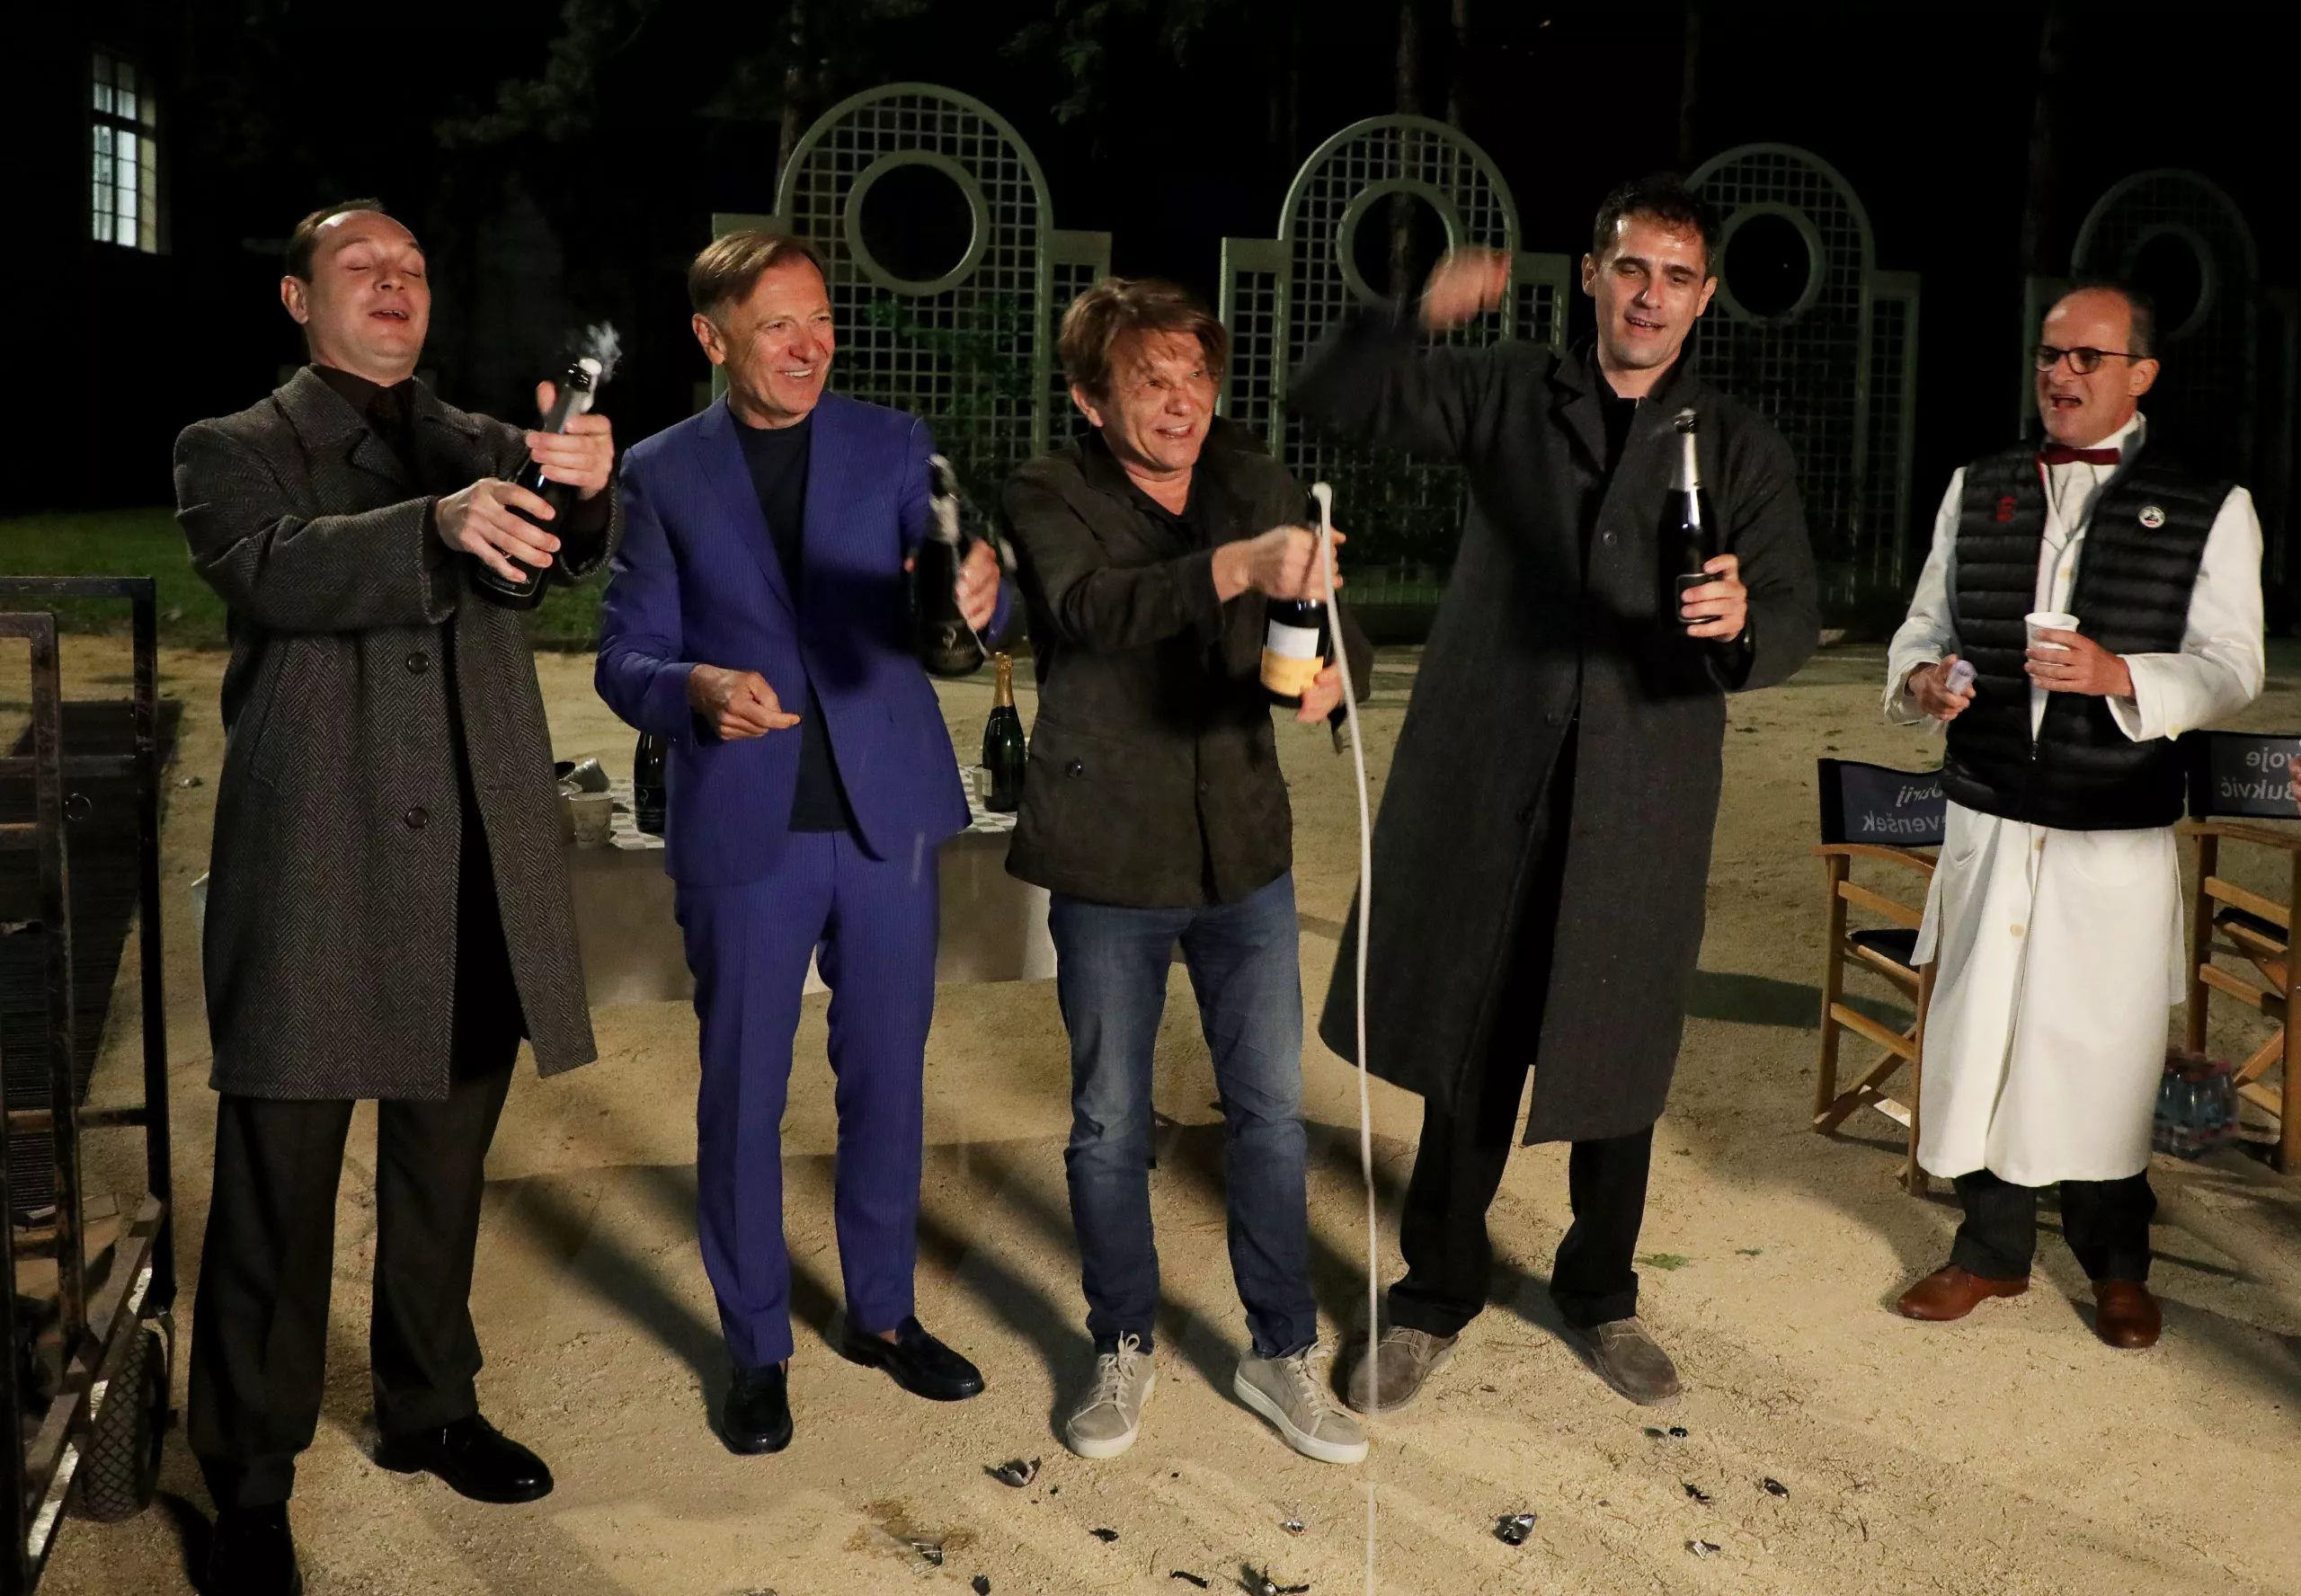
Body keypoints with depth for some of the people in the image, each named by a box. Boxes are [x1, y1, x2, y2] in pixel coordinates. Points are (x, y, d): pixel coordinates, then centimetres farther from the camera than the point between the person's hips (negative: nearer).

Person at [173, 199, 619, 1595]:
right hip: (313, 873, -4)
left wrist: (584, 482, -30)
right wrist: (437, 528, -35)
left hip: (477, 875, 4)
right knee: (278, 1194, 2)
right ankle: (252, 1483, 14)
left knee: (444, 1175, 17)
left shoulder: (481, 445, 14)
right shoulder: (234, 451, 4)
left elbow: (574, 553, -5)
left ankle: (431, 1409, 34)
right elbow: (271, 570, -17)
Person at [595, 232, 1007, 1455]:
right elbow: (623, 659, 0)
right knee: (742, 1090, 6)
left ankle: (883, 1311, 31)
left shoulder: (893, 448, 4)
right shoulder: (663, 473, 2)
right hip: (743, 827, -1)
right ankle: (756, 1347, 23)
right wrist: (697, 689, -23)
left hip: (886, 810, 2)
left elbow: (960, 604, -6)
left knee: (887, 1073, 12)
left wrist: (979, 594, -31)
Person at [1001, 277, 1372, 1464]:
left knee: (1271, 1110, 9)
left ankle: (1281, 1354, 26)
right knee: (1110, 1123, 10)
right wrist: (1234, 566, -48)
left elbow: (1333, 618, 5)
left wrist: (1332, 673, -19)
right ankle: (1125, 1348, 30)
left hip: (1244, 846, 3)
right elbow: (1089, 607, -31)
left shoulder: (1254, 482, 2)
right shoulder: (1050, 498, -10)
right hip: (1108, 858, -3)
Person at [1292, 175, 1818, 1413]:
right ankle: (1437, 1296, 26)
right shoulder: (1508, 395, 6)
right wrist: (1418, 318, -19)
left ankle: (1600, 1294, 32)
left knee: (1615, 1059, 9)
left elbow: (1792, 623, 0)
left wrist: (1740, 622, -24)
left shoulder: (1738, 448, 6)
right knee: (1468, 1046, 8)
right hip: (1488, 783, 0)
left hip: (1639, 794, 0)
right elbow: (1332, 400, -1)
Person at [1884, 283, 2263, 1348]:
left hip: (2119, 834, -3)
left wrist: (2121, 676, -24)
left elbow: (2231, 669, -5)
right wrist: (1918, 677, -8)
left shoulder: (2209, 509, 0)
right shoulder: (1977, 490, 11)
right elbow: (1926, 622, 15)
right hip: (1987, 820, 3)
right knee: (1979, 1032, 6)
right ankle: (1992, 1249, 23)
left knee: (2103, 1046, 5)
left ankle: (2116, 1266, 24)